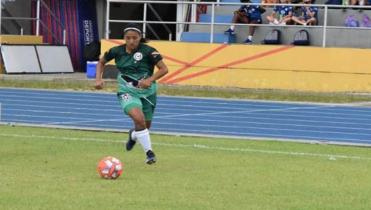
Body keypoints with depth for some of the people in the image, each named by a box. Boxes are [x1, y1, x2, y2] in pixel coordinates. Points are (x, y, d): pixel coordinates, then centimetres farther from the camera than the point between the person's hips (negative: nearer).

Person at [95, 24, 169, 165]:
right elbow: (101, 62, 12)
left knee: (145, 126, 14)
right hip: (127, 92, -1)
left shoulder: (148, 51, -13)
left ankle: (133, 135, 53)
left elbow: (164, 69, -14)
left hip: (147, 92, 1)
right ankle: (149, 152, -15)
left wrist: (150, 80, -28)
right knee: (139, 118, -29)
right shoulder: (117, 51, -5)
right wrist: (98, 78, -3)